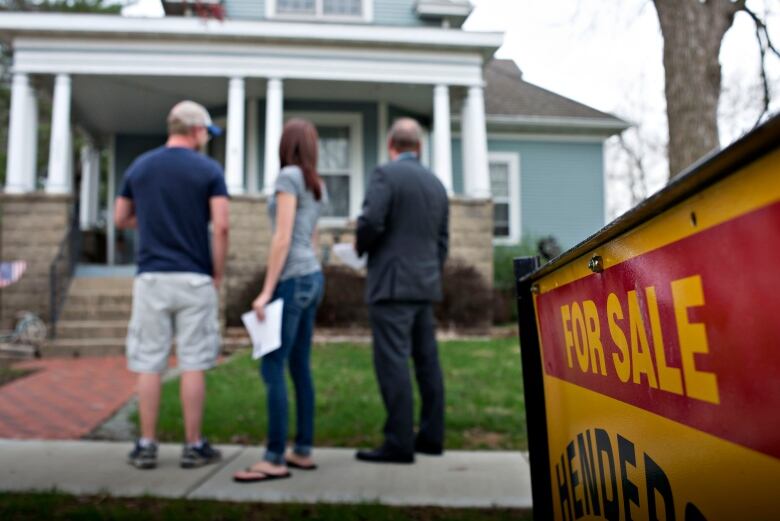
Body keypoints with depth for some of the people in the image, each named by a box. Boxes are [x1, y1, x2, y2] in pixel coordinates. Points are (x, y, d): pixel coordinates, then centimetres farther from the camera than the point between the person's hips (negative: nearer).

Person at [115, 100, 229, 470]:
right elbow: (220, 227, -10)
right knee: (193, 364, 4)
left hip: (151, 277, 3)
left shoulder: (140, 167, 8)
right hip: (194, 278, -3)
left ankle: (146, 446, 13)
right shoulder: (209, 170, -3)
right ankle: (194, 446, 11)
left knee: (148, 364, 7)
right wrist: (218, 274, 0)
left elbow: (120, 220, 15)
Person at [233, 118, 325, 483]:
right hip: (311, 279, 9)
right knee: (299, 367, 10)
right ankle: (303, 451, 14)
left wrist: (266, 291, -18)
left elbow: (283, 238, -18)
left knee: (271, 369, -8)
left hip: (292, 281, -9)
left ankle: (275, 459, -7)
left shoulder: (288, 177, -10)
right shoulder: (316, 185, 16)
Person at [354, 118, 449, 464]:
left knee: (393, 363, -6)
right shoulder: (436, 183, 14)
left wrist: (360, 247, 1)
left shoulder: (385, 174, -7)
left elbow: (371, 222, -19)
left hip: (391, 283, -8)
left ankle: (399, 443, -4)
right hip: (425, 286, 8)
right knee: (427, 360, 11)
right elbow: (442, 240, 16)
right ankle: (431, 436, 18)